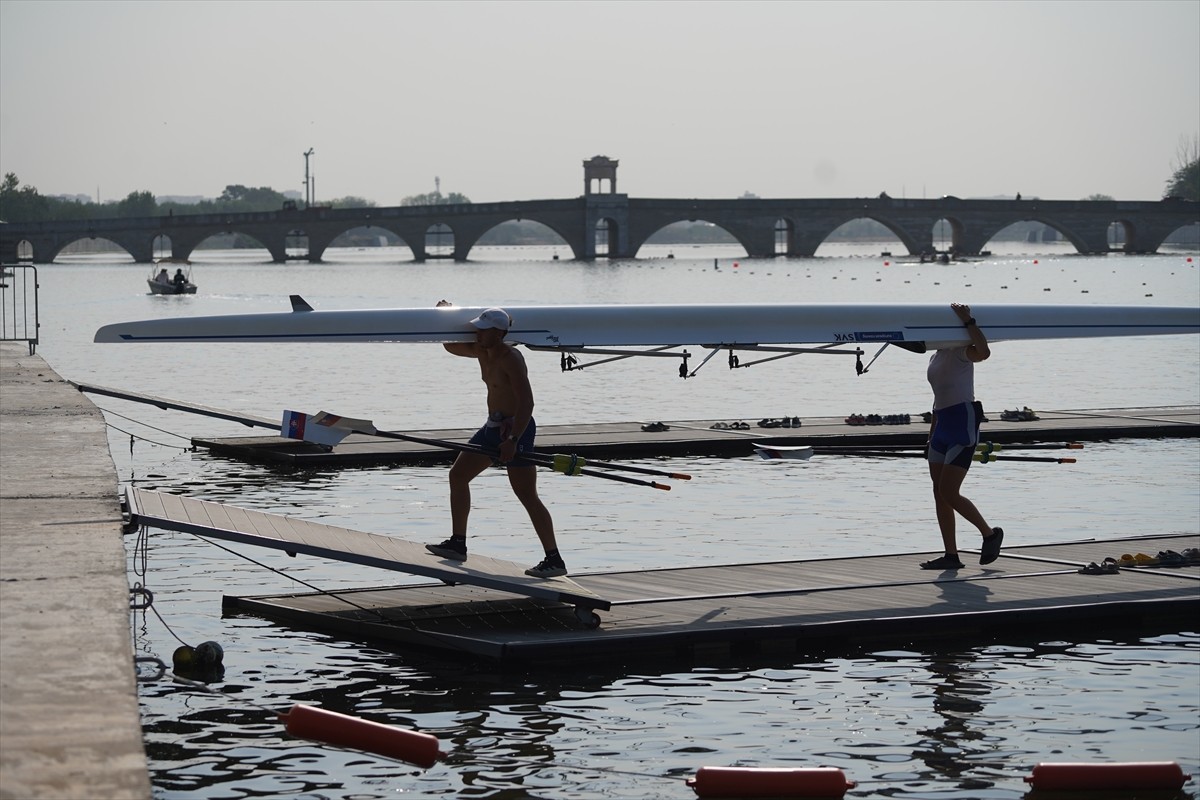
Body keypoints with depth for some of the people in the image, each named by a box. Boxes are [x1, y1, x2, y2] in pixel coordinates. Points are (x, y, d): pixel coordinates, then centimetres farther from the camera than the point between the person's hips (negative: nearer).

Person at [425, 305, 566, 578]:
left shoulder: (510, 358, -20)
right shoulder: (482, 352, 7)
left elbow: (527, 402, -26)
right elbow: (451, 346, 26)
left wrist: (513, 440, -33)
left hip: (516, 428, -10)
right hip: (493, 427, 10)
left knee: (527, 496, -11)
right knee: (457, 475, 14)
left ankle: (554, 560, -9)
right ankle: (458, 544, 22)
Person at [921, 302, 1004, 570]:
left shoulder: (961, 352, -7)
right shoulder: (935, 358, 18)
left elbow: (984, 352, -30)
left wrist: (968, 321, -24)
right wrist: (932, 434, 22)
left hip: (963, 423, -9)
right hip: (943, 426, 9)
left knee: (948, 493, -12)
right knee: (939, 493, 4)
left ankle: (990, 534, 6)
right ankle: (951, 555, 7)